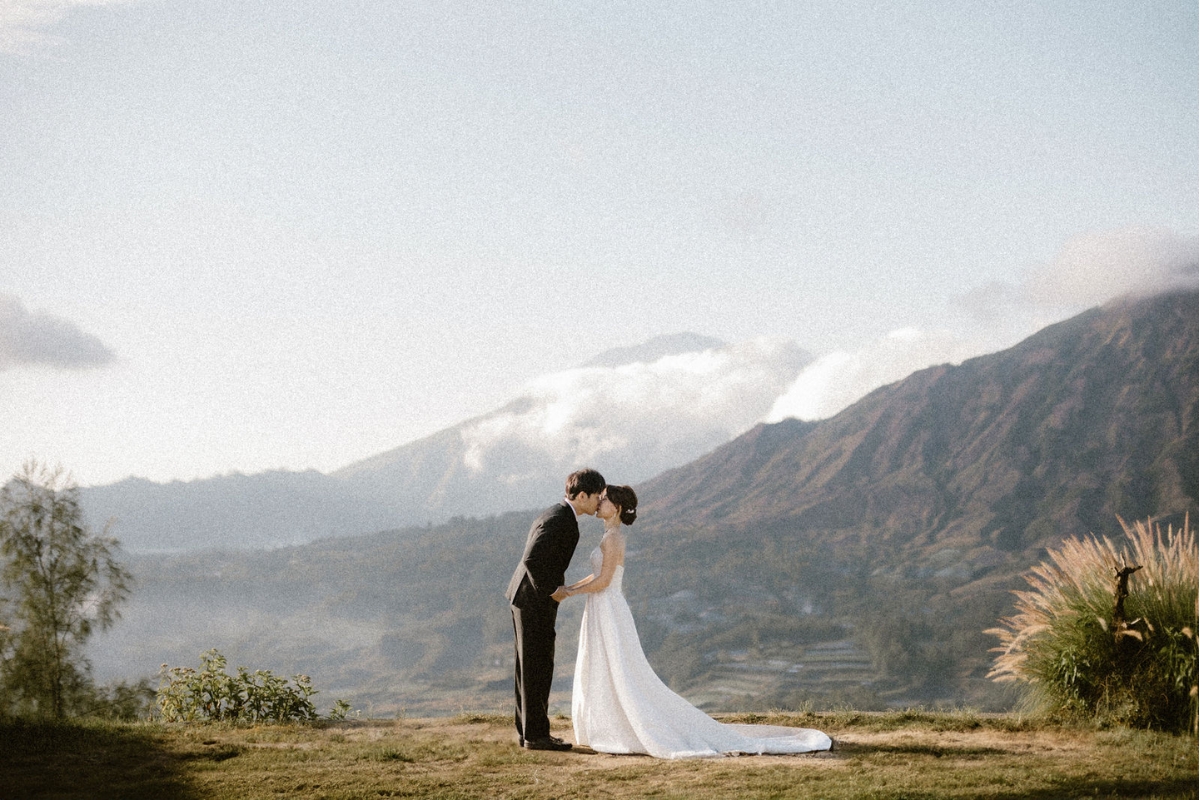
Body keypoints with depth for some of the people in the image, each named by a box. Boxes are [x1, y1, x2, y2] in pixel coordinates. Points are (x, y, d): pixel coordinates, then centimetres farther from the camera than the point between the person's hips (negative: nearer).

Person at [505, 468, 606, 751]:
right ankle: (536, 735, -1)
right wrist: (552, 590, -19)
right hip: (535, 601, -10)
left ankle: (527, 730, 19)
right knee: (537, 668, -5)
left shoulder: (560, 515, 13)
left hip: (528, 599, 10)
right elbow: (532, 560, -28)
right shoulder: (558, 520, -20)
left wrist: (552, 588, 13)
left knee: (530, 668, 13)